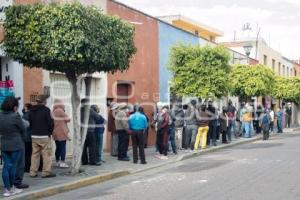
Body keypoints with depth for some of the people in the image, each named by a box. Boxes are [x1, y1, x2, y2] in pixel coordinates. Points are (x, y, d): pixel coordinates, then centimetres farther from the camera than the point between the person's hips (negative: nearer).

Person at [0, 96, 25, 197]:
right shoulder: (16, 116, -16)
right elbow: (23, 129, -6)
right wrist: (21, 138, 12)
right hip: (16, 145, -5)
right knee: (13, 165, 4)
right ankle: (11, 188, 13)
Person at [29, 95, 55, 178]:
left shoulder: (31, 110, 8)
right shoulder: (46, 110, -12)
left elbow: (29, 122, 12)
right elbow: (50, 122, -13)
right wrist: (50, 131, 3)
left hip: (34, 136, 6)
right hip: (44, 136, -6)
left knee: (35, 154, 11)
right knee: (47, 154, 0)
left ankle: (33, 172, 12)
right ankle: (46, 172, 1)